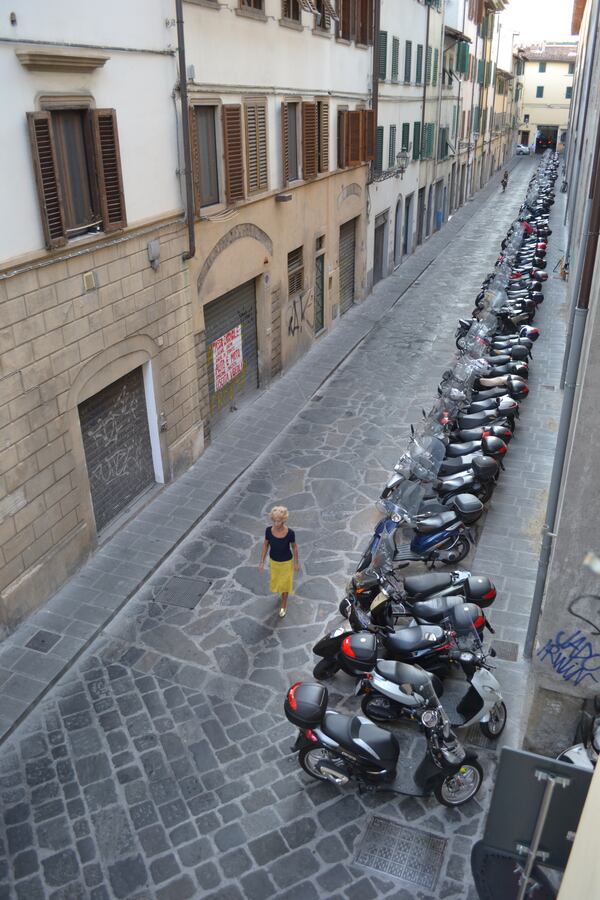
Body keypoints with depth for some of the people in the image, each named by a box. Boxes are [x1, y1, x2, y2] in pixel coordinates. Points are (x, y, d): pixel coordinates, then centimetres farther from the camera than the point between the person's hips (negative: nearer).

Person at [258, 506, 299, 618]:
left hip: (287, 562, -3)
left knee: (285, 583, 18)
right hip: (273, 561, 3)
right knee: (276, 581, 26)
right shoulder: (269, 530, -25)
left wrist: (296, 563, -3)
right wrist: (262, 561, -4)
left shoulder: (290, 533, -31)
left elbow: (294, 547, -13)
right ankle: (282, 593, 62)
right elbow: (265, 545, -9)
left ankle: (283, 605, 44)